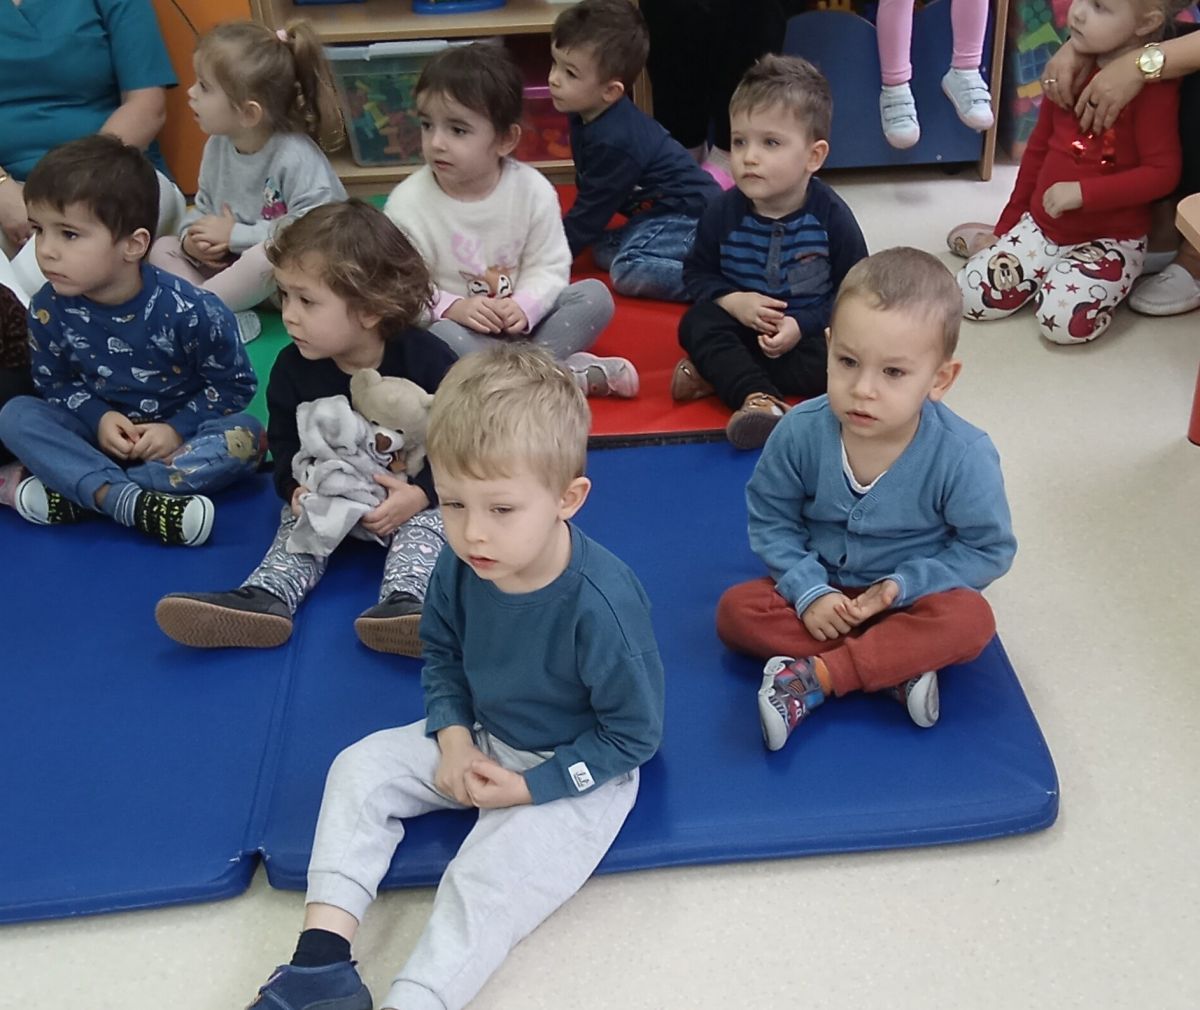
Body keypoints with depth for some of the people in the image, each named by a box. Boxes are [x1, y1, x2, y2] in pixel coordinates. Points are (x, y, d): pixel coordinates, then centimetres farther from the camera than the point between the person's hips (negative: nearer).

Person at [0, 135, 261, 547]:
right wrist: (98, 418, -17)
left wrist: (178, 429, -21)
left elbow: (233, 385, -11)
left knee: (244, 438, -31)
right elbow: (54, 383, 2)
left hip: (176, 434, -2)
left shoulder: (189, 310, -23)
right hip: (104, 429, 3)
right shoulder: (49, 308, -13)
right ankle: (131, 503, -37)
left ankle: (70, 491, -30)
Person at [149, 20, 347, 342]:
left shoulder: (296, 157, -22)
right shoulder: (217, 146, 0)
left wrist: (235, 235, -22)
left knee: (266, 256, -37)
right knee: (163, 247, -5)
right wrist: (192, 236, -11)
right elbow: (203, 206, 14)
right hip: (231, 264, 8)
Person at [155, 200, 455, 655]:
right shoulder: (292, 368, -6)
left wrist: (421, 493, -29)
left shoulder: (426, 360, -17)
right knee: (299, 518, -22)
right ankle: (265, 598, -44)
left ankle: (404, 601, -52)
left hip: (411, 496, -3)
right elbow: (285, 443, 4)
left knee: (427, 519, -30)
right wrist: (297, 488, -19)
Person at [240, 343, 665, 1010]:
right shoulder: (461, 565, -15)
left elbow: (634, 735, -19)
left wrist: (529, 787, -19)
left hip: (577, 773, -6)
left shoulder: (601, 603, -32)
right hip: (481, 740, 7)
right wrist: (453, 741, -9)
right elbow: (442, 653, 7)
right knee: (362, 766, -4)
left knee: (489, 879, -25)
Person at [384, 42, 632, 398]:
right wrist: (452, 308, -27)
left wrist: (523, 307, -24)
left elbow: (549, 266, -4)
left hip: (521, 320, 3)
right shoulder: (407, 204, -13)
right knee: (443, 341, -36)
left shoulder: (533, 190, -8)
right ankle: (567, 373, -27)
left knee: (595, 296, -14)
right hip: (454, 324, -2)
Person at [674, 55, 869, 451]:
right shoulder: (725, 211, -10)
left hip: (809, 330, -1)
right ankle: (760, 398, -44)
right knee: (696, 322, -26)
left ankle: (719, 372, -25)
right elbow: (698, 272, 2)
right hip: (743, 324, 1)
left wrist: (802, 325, -23)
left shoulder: (831, 216, -15)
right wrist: (732, 300, -19)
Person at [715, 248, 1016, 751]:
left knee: (970, 620, -31)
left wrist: (903, 586, -21)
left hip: (909, 599, -2)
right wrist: (809, 591, -19)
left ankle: (812, 677, -30)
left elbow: (989, 549, -10)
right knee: (735, 610, -21)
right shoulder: (801, 431, -19)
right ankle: (899, 665, -23)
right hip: (820, 589, 2)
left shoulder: (963, 456, -23)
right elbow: (771, 520, -6)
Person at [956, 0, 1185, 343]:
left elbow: (1162, 173, -18)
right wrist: (1010, 221, 17)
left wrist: (1083, 192, -25)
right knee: (971, 295, -10)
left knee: (1063, 319, -27)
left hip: (1110, 239, -5)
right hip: (1039, 225, 5)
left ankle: (1108, 281, 6)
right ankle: (1035, 262, 17)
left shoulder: (1153, 85, -16)